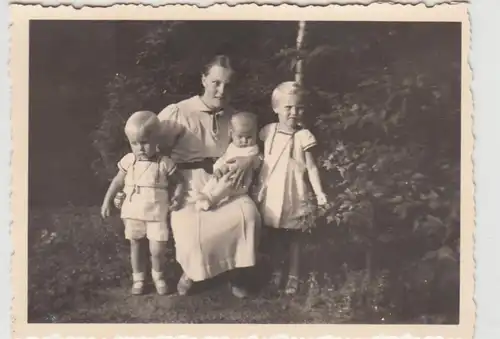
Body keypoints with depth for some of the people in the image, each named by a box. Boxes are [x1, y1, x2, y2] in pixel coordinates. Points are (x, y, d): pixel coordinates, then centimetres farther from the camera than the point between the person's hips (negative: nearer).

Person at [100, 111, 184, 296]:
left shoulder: (164, 163, -10)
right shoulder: (128, 161, -4)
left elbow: (178, 182, 0)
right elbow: (117, 182, 6)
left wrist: (176, 196, -17)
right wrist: (107, 201, 5)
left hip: (156, 214, -2)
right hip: (133, 213, 2)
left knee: (157, 250, -2)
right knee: (136, 245, 15)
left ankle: (158, 275, 28)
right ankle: (138, 277, 34)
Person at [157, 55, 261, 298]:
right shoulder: (177, 113, -8)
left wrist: (248, 159, -9)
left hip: (224, 187, 3)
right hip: (187, 190, -3)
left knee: (248, 214, -25)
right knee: (191, 230, -29)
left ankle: (238, 276, -1)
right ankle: (192, 271, 8)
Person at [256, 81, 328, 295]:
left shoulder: (303, 136, -10)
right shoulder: (268, 132, -1)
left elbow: (311, 167, -6)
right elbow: (262, 162, 9)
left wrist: (319, 192, -15)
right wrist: (258, 188, 8)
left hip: (293, 195, -3)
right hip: (271, 194, 3)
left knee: (294, 237, 9)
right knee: (274, 236, 14)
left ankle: (293, 276, 23)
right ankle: (276, 272, 30)